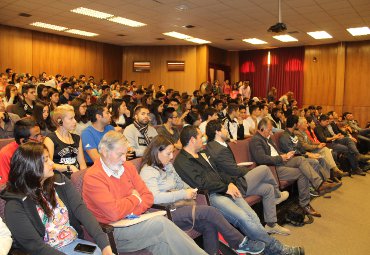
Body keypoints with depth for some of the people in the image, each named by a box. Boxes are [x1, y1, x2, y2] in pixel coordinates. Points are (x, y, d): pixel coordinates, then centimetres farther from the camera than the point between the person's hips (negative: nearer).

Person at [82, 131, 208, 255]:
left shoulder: (128, 166, 7)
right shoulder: (93, 177, -14)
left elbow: (148, 196, 5)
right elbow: (114, 213, -24)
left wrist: (131, 212, -13)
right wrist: (134, 198, -7)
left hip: (133, 220, 5)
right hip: (112, 230, -5)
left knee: (161, 241, -25)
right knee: (161, 223, -24)